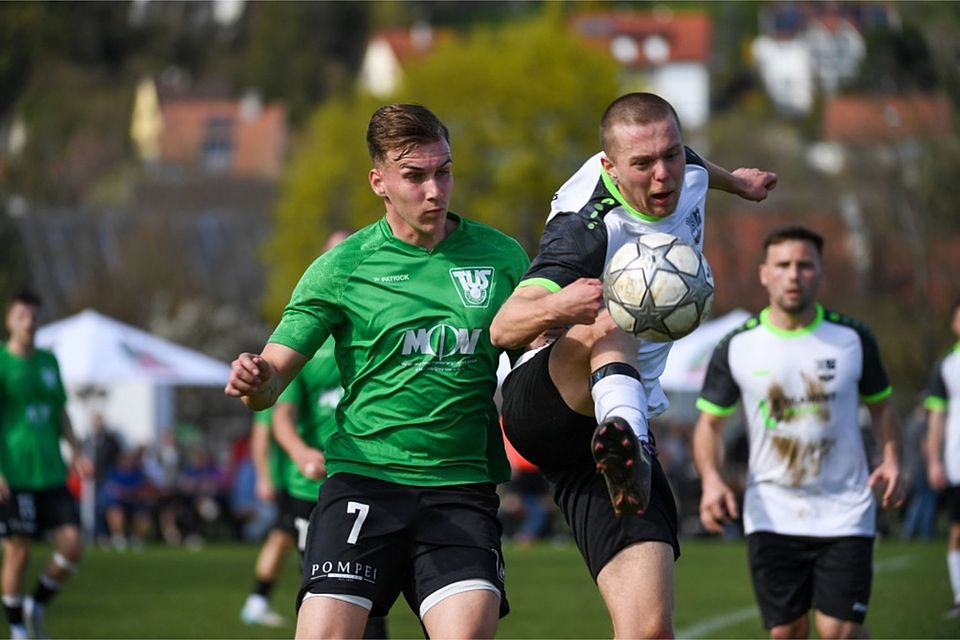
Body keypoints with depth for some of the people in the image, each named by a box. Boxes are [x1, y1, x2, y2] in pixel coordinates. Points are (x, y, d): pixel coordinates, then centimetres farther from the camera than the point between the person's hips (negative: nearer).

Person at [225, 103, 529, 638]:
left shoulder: (500, 257, 7)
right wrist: (254, 381, -23)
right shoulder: (343, 267, 2)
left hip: (461, 487, 1)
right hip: (365, 477, -1)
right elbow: (274, 374, 1)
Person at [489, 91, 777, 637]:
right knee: (608, 323, -41)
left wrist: (733, 180, 48)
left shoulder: (689, 177, 0)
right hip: (541, 402, -6)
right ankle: (627, 439, -70)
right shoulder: (588, 229, -22)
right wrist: (555, 308, -54)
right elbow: (503, 328, -33)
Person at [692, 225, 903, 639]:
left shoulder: (853, 338, -1)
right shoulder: (737, 347, -2)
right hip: (772, 517, 1)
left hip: (844, 515, -1)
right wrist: (711, 479, -13)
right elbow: (710, 422, 5)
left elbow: (879, 405, 13)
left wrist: (891, 461, -5)